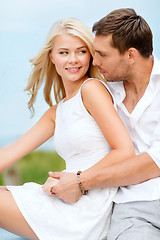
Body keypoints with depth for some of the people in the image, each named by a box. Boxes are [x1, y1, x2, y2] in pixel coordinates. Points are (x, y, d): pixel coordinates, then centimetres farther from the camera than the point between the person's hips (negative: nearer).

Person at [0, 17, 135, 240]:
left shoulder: (92, 88, -8)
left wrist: (77, 180, -15)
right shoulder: (57, 112, 17)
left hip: (90, 205, -8)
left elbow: (126, 152, -14)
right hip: (68, 201, 8)